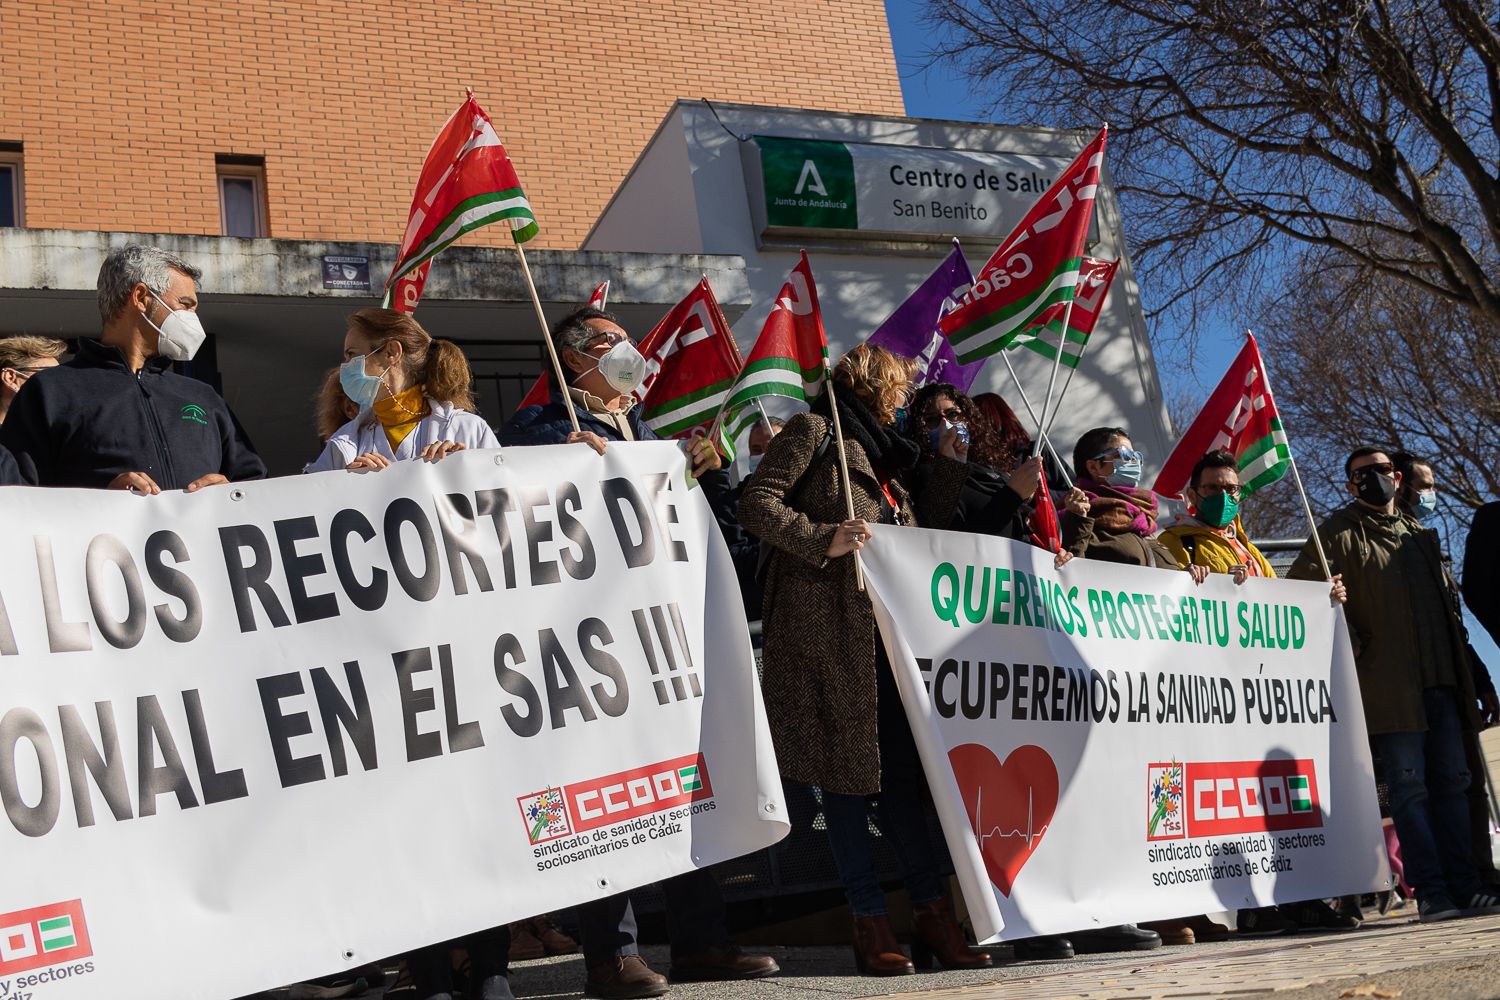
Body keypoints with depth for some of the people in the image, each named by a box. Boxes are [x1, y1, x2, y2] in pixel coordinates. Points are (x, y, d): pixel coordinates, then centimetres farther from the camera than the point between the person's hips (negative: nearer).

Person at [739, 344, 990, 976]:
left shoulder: (882, 453, 27)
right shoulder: (814, 430, 3)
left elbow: (922, 530, 28)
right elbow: (756, 504, -7)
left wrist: (947, 464, 23)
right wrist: (822, 539, -18)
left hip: (887, 628, 8)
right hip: (829, 626, -8)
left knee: (899, 766, 6)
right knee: (847, 768, -5)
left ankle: (933, 914, 8)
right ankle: (870, 924, -1)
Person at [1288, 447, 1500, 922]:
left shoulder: (1420, 534, 21)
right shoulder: (1338, 534, 1)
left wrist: (1458, 670, 17)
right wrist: (1348, 644, -10)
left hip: (1440, 681, 6)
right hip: (1389, 683, -6)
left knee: (1452, 782, 6)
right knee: (1409, 786, -7)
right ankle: (1430, 892, -6)